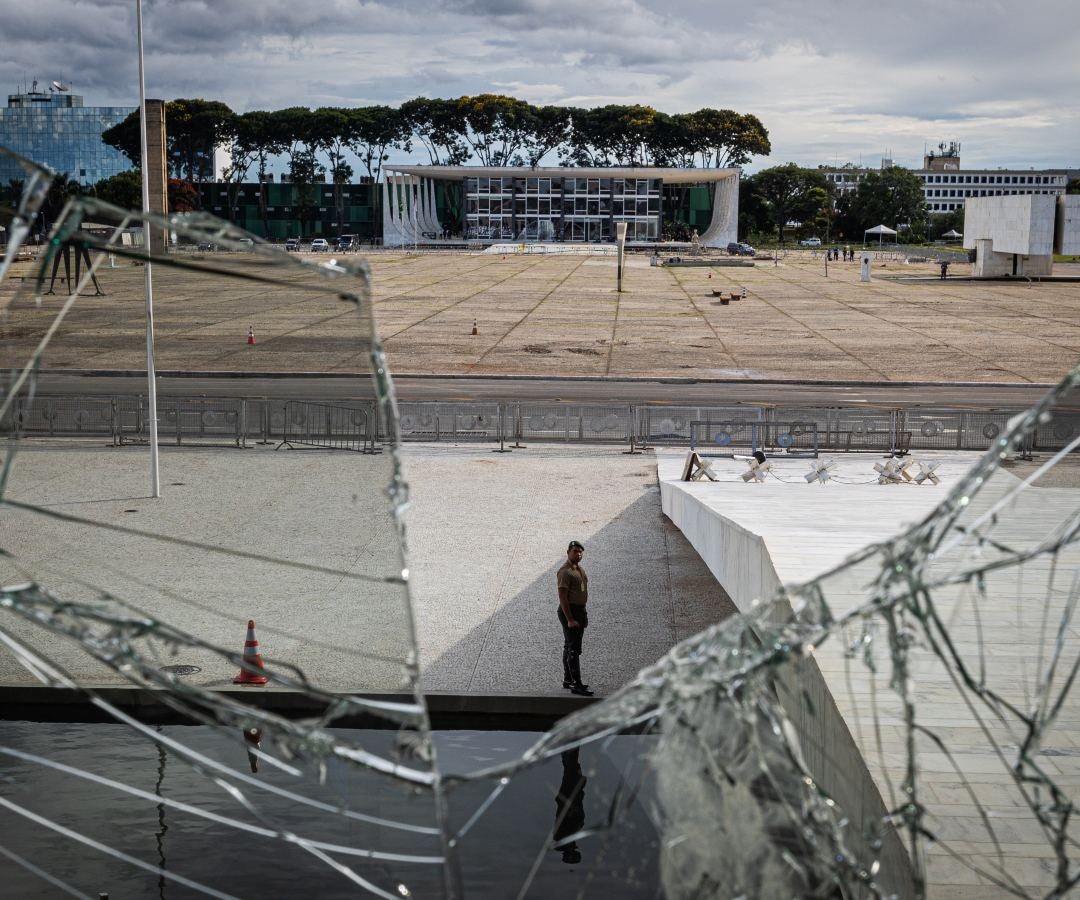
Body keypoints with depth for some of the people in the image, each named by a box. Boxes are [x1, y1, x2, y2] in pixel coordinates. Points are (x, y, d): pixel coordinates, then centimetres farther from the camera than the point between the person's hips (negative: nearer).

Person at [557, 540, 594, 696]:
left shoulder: (580, 570, 14)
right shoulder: (565, 572, -17)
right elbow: (562, 597, -22)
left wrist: (584, 615, 20)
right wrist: (570, 619, -25)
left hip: (580, 611, 10)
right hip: (569, 611, -10)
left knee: (569, 647, 16)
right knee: (573, 649, -12)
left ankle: (567, 680, 25)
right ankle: (576, 685, -14)